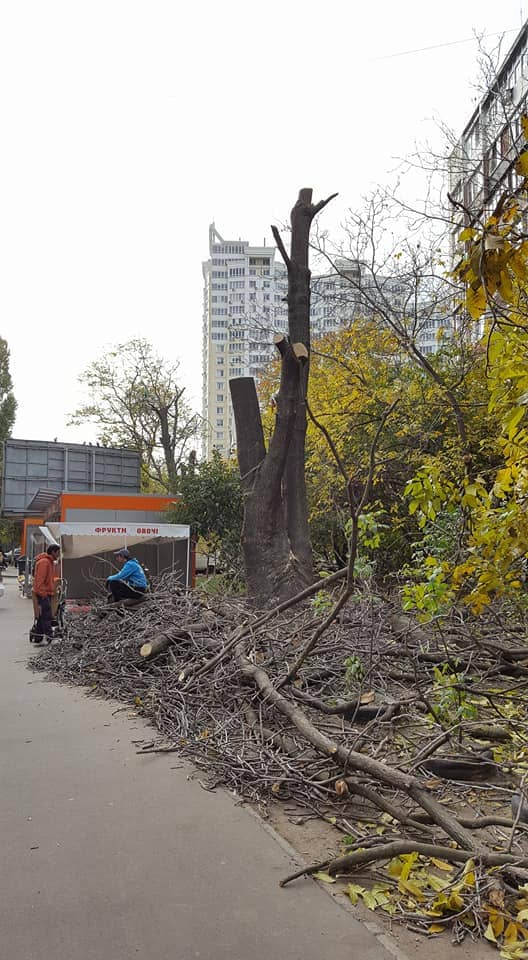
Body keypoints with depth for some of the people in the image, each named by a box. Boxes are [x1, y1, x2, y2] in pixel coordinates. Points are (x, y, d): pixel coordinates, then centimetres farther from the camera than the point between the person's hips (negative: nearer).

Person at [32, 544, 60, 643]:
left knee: (41, 617, 13)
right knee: (46, 617, -11)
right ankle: (49, 638, -11)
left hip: (46, 594, 10)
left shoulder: (50, 562, 18)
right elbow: (39, 581, -21)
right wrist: (42, 594, -23)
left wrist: (54, 588, 19)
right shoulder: (44, 562, -15)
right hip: (43, 594, -10)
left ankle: (37, 638, 18)